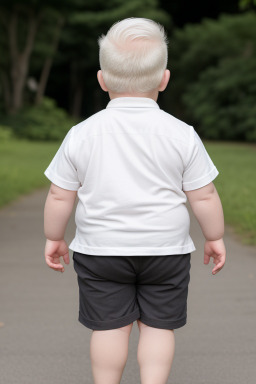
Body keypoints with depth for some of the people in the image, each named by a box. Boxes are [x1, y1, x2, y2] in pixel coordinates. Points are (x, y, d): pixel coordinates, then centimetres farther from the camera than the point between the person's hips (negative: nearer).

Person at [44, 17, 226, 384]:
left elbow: (60, 195, -2)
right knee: (158, 325, 12)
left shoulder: (82, 134, -6)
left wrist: (54, 237, 12)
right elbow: (204, 195, -4)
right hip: (166, 249, 0)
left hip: (100, 249, 1)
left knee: (109, 325, 10)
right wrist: (215, 238, 10)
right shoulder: (182, 135, -7)